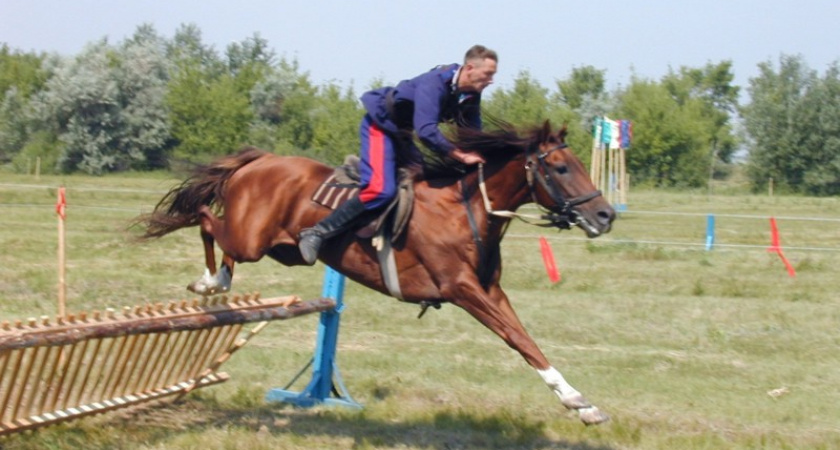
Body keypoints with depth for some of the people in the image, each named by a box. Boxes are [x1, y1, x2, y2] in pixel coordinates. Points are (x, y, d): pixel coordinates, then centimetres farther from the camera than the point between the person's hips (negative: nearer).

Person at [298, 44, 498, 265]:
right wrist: (460, 156, -36)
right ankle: (317, 233, -22)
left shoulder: (470, 95, -4)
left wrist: (477, 156, -14)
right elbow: (426, 131, -38)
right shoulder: (434, 84, -30)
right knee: (381, 189, -25)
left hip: (401, 132, 10)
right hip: (380, 125, -10)